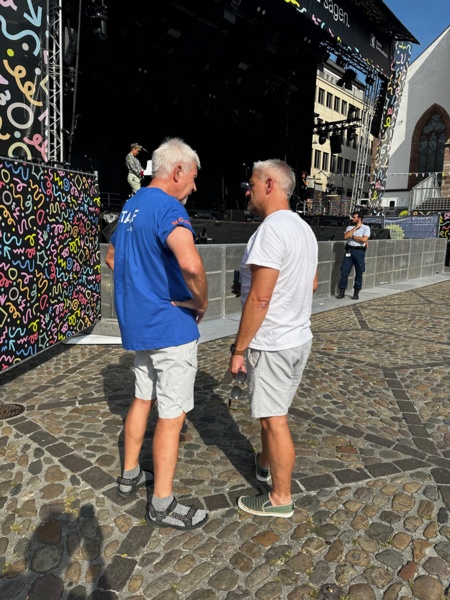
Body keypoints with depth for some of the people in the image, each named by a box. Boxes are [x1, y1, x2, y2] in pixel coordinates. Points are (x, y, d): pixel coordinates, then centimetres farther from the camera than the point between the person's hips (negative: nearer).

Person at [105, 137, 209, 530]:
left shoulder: (132, 206, 11)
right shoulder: (168, 208, -19)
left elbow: (112, 258, 25)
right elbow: (190, 264, -38)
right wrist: (202, 301, -20)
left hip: (138, 322, 9)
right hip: (171, 326, -9)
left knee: (143, 399, 22)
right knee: (172, 415, 2)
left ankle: (130, 475, 38)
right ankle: (162, 504, 17)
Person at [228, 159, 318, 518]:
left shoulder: (271, 230, -21)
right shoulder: (303, 228, 9)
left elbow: (259, 299, -25)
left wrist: (239, 349, -16)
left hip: (272, 343, -9)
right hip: (299, 336, 10)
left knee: (274, 419, 4)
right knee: (270, 410, 25)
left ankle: (280, 499, 21)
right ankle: (265, 463, 46)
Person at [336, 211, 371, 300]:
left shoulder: (366, 228, 1)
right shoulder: (350, 227, 12)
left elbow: (364, 239, -14)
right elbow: (345, 236, -7)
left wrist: (352, 236, -7)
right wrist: (356, 227, -6)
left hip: (359, 251, -3)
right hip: (349, 250, 3)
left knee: (359, 273, 4)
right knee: (344, 271, 0)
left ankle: (356, 293, 14)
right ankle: (341, 292, 7)